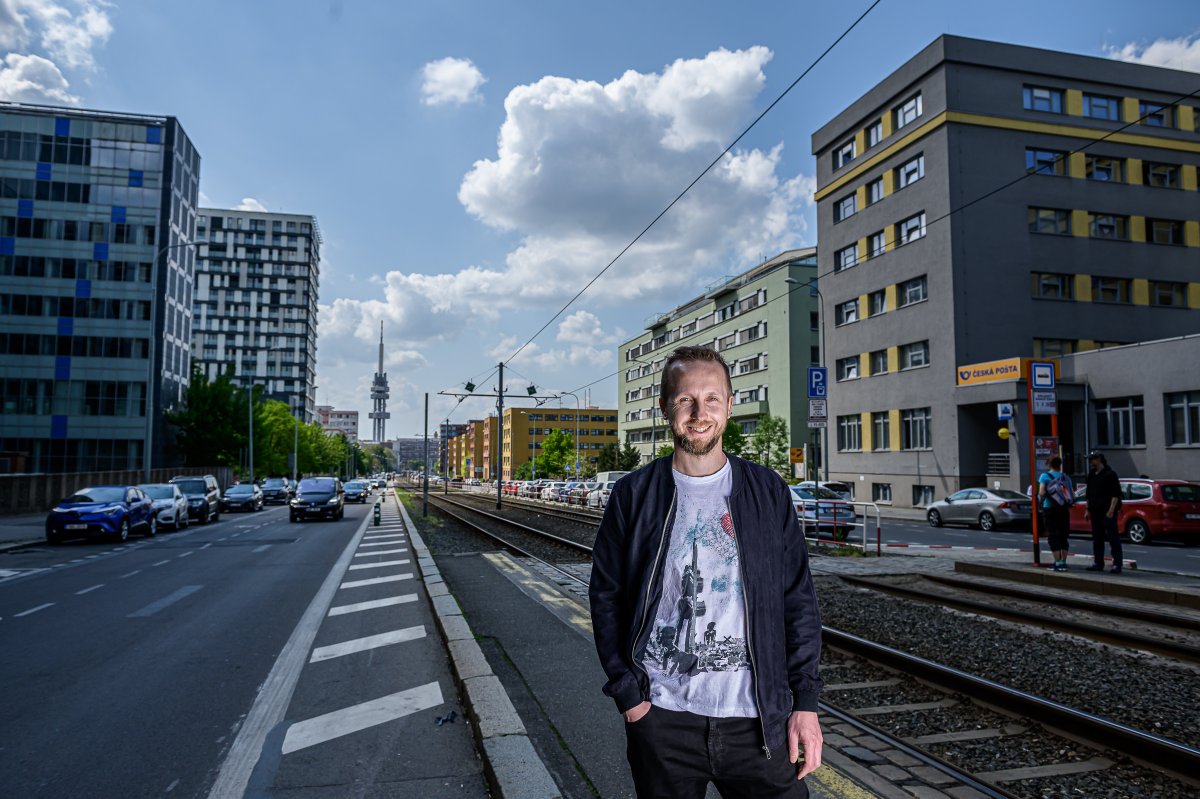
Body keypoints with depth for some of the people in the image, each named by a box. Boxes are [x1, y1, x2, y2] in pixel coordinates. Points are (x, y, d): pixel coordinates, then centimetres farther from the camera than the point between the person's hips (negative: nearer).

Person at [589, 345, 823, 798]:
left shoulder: (768, 492, 1)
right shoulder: (635, 495, -1)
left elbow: (798, 603, 3)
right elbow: (606, 596, 2)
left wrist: (806, 703, 0)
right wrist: (627, 692, -4)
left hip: (756, 719, 1)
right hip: (661, 716, 0)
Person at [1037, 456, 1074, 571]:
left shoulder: (1045, 476, -5)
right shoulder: (1065, 477, 6)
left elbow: (1041, 493, -16)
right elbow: (1073, 495, 2)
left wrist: (1041, 498, 5)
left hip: (1050, 508, -4)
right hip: (1064, 509, 4)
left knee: (1053, 535, 0)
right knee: (1064, 535, 11)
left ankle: (1058, 562, -4)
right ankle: (1063, 562, 12)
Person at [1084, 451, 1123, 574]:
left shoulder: (1110, 474, -7)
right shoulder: (1091, 475, 15)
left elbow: (1116, 494, -12)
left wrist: (1111, 510, -19)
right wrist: (1088, 510, 17)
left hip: (1107, 512, -7)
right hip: (1095, 512, 7)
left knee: (1113, 537, -5)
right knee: (1097, 538, 9)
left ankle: (1117, 564, -3)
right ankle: (1098, 563, 14)